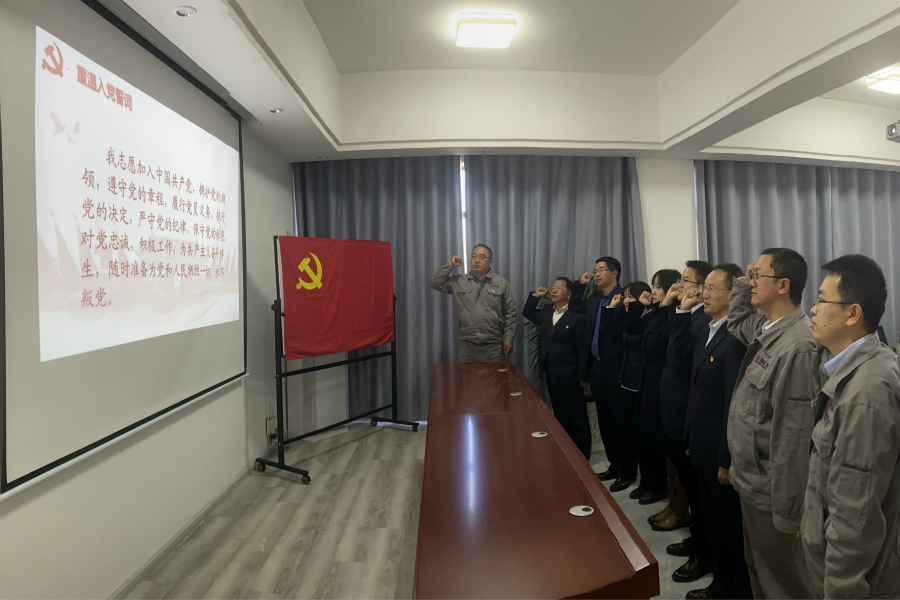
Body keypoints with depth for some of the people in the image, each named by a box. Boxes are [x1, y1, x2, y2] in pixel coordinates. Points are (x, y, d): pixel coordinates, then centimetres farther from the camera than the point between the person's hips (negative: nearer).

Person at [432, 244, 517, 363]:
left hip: (493, 346, -1)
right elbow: (436, 284, 4)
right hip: (467, 345, 1)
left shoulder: (501, 283, 2)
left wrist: (508, 338, -4)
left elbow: (511, 313, 2)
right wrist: (450, 266, -2)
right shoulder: (459, 282, 7)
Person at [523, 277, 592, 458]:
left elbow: (583, 347, -16)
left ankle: (582, 455, 21)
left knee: (576, 417, 7)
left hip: (569, 376, -7)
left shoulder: (577, 316, -15)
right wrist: (535, 296, 8)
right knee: (560, 416, 18)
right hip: (551, 374, 7)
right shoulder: (546, 311, 8)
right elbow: (528, 313, 24)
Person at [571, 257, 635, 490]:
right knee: (605, 421, 16)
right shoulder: (594, 299, 12)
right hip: (596, 367, 8)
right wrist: (581, 284, 17)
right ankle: (615, 465, 30)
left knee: (622, 421, 3)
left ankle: (628, 471, 17)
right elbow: (574, 308, 26)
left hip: (615, 369, -8)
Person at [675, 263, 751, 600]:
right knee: (712, 521, 22)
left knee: (731, 526, 12)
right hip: (702, 449, 9)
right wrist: (684, 310, 9)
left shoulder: (737, 337, -24)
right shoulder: (708, 331, 5)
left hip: (721, 454, -9)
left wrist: (727, 461, -20)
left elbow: (735, 404, -24)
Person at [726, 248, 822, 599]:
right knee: (758, 571, 26)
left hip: (771, 493, -8)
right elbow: (736, 322, 27)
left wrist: (786, 514, -20)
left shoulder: (797, 347, -26)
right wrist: (743, 283, 8)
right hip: (751, 481, 9)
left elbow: (794, 438, -25)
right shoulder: (766, 328, 1)